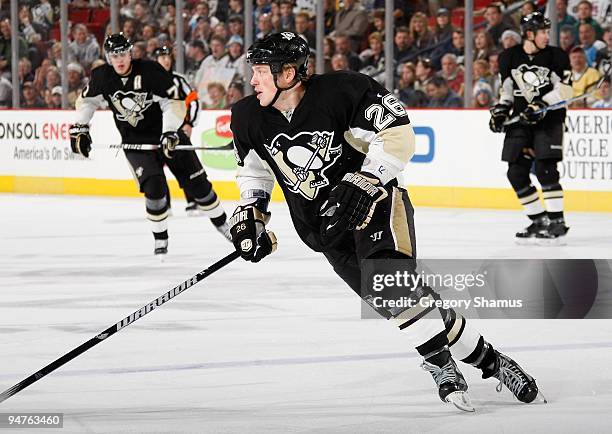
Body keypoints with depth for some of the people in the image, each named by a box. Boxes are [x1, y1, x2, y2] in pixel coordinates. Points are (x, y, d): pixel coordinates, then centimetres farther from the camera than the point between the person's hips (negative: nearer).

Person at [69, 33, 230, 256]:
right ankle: (160, 238, -5)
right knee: (154, 186, -20)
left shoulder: (151, 71, -20)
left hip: (166, 133, -1)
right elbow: (86, 101, 10)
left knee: (196, 182, 3)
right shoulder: (101, 77, -9)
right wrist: (79, 128, 1)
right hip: (135, 141, 1)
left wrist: (170, 132, -29)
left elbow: (174, 102, -19)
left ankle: (222, 224, 22)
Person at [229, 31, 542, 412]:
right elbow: (254, 168, 15)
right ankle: (487, 360, 0)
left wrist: (363, 183, -26)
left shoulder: (341, 91, -21)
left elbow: (397, 135, -18)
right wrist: (250, 213, 3)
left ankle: (443, 365, -18)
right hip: (325, 224, 5)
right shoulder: (249, 118, -3)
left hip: (374, 200, -5)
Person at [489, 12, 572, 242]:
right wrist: (500, 110, 0)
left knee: (545, 169, -17)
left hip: (549, 119, -4)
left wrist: (542, 105, -19)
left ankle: (557, 221, -11)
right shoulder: (509, 57, 2)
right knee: (516, 173, -1)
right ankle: (539, 219, 10)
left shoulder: (555, 56, -5)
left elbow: (565, 89, -8)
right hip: (521, 119, 4)